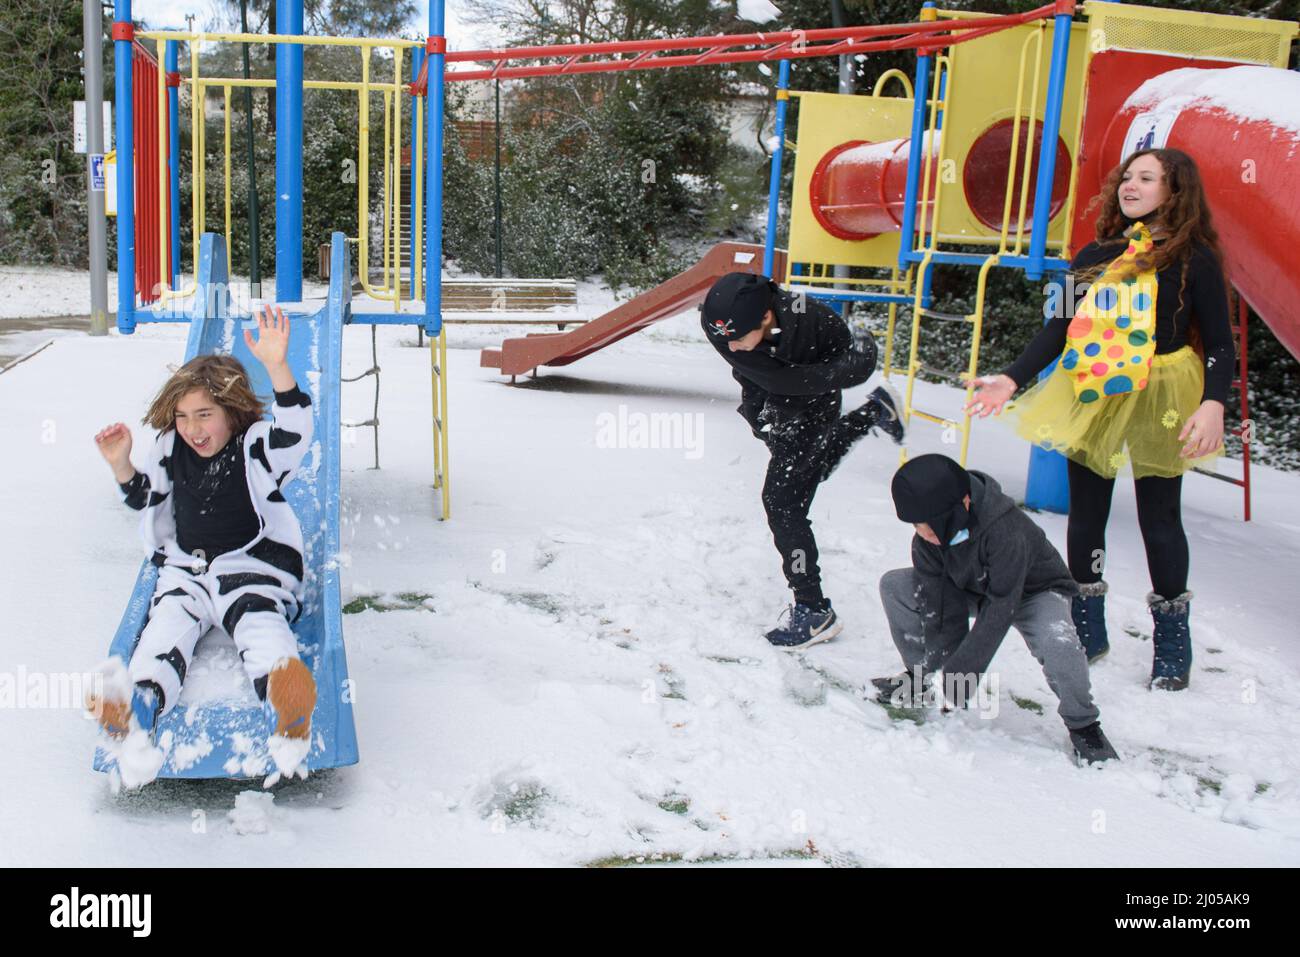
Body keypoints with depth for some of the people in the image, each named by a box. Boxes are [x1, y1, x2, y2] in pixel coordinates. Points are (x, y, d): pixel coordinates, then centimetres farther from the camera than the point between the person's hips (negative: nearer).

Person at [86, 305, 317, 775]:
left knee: (260, 625, -34)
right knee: (166, 625, -27)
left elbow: (296, 429, -25)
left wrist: (276, 366, -39)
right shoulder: (172, 450, 12)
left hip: (255, 568, -4)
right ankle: (139, 703, -57)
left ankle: (288, 705, -64)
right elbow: (147, 499, 25)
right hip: (186, 568, 4)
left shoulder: (256, 445, -3)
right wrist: (122, 465, 4)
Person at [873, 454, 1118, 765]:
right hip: (971, 591, 6)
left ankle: (1082, 725, -10)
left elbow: (1001, 608, -35)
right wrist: (934, 663, -19)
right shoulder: (926, 540, -20)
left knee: (1058, 643, -39)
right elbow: (935, 602, -15)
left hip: (1035, 591, -6)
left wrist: (963, 669, -33)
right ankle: (916, 677, 8)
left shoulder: (1005, 529, -39)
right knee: (893, 585, -11)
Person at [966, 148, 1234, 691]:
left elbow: (1219, 342, -6)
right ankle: (1086, 627, 26)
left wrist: (1214, 404, -22)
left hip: (1159, 401, -4)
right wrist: (1012, 380, -2)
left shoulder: (1194, 259, -2)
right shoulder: (1097, 255, 11)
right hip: (1092, 399, 4)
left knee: (1158, 518, 2)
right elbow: (1059, 328, 9)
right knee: (1085, 515, 10)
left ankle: (1172, 639, 19)